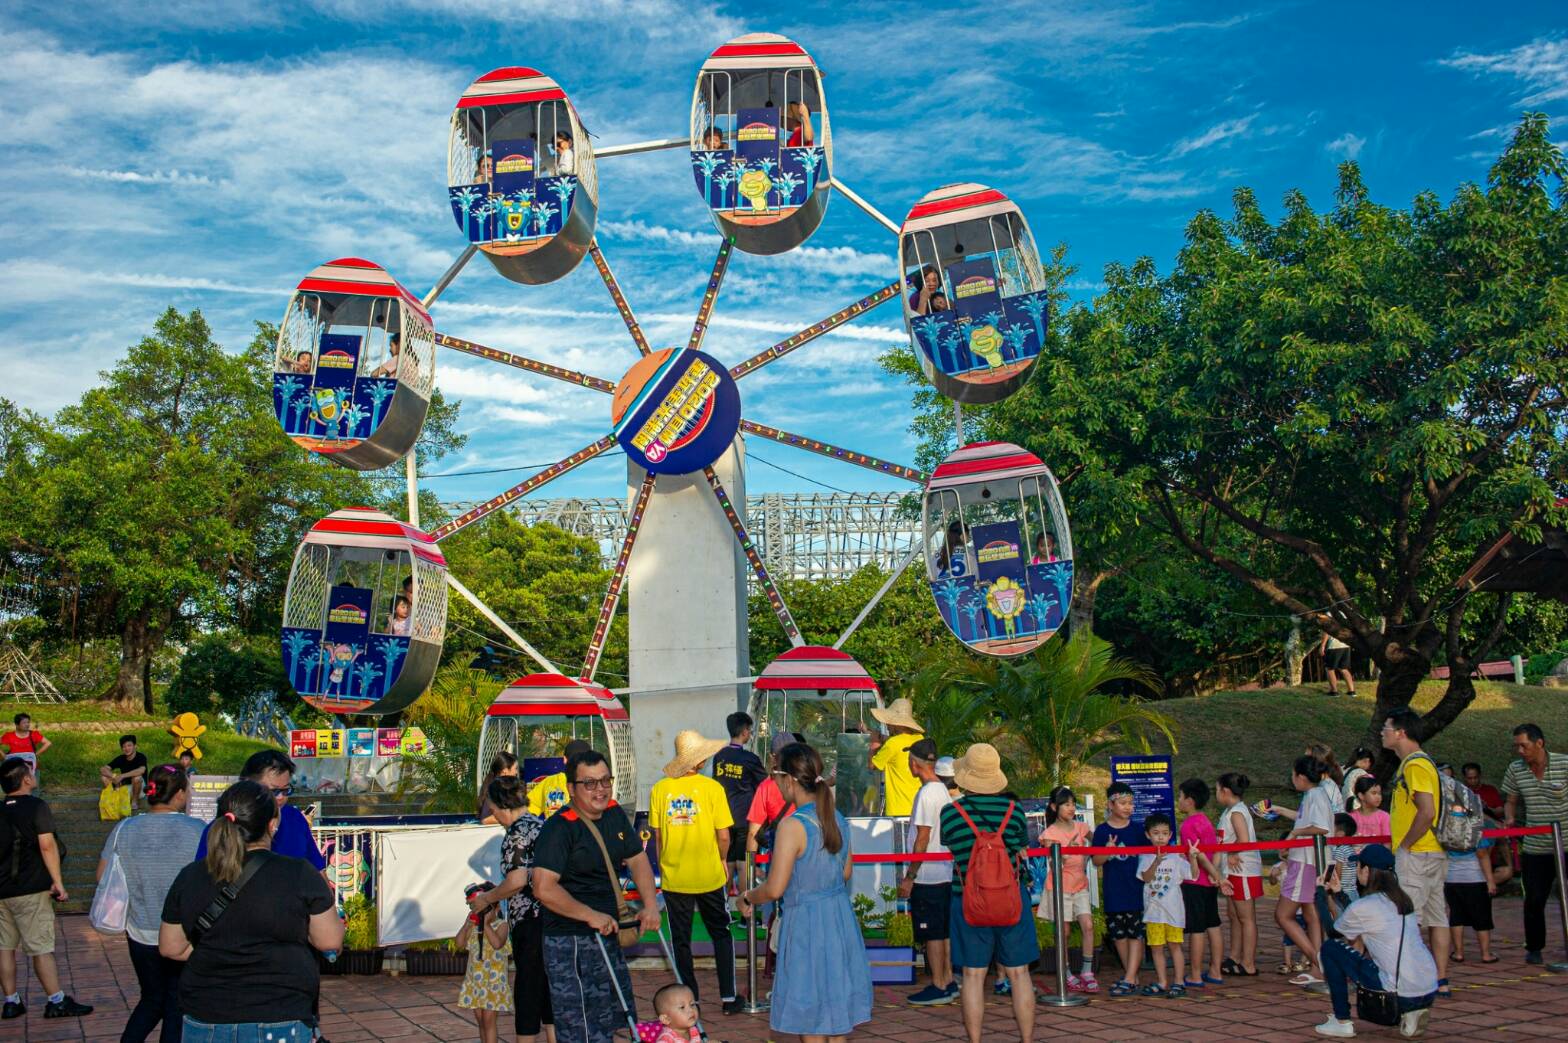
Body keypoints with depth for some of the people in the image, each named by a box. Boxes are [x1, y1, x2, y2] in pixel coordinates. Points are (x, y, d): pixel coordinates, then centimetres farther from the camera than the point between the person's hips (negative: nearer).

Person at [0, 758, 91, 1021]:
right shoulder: (36, 807, -9)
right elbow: (47, 845, -16)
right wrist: (57, 882, -12)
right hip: (30, 890, -6)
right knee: (41, 948, -2)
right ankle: (56, 1002, 2)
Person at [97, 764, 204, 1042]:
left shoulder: (124, 829, -3)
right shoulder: (197, 830, -13)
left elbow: (102, 876, 5)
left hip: (142, 934, 3)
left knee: (152, 1000, 23)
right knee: (177, 1008, 10)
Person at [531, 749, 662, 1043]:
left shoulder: (615, 814, 7)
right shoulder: (558, 828, -19)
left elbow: (638, 860, 14)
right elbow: (544, 889, -27)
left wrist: (651, 905, 0)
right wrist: (591, 916, -23)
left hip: (607, 935, 8)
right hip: (571, 944, -8)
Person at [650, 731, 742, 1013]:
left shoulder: (660, 789, -5)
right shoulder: (712, 788, -11)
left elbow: (657, 836, 1)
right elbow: (723, 836, -10)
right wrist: (722, 861, 8)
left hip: (673, 876, 1)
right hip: (709, 876, -1)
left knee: (681, 940, 13)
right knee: (721, 934, 16)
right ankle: (728, 997, 17)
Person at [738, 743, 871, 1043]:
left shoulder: (792, 826, -20)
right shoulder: (838, 819, 3)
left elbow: (774, 889, -19)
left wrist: (747, 898, 0)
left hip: (807, 920, -7)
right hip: (841, 917, 7)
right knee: (837, 1012, 19)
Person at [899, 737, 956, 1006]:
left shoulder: (926, 794, -17)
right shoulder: (943, 791, 12)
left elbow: (923, 839, -19)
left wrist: (909, 876, -14)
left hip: (927, 876, -9)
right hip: (944, 873, 9)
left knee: (932, 933, -3)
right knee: (943, 931, 14)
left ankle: (939, 988, 2)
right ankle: (948, 982, 19)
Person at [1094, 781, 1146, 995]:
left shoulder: (1137, 830, 1)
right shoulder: (1102, 831, 1)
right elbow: (1096, 861, 2)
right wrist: (1107, 851, -18)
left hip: (1135, 889, -1)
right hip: (1113, 891, 1)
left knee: (1135, 933, -4)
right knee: (1119, 934, 8)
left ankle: (1129, 979, -4)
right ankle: (1132, 976, 20)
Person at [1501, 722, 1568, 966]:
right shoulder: (1515, 770, 3)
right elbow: (1510, 801, 16)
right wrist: (1510, 819, -4)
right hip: (1535, 849, 3)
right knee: (1534, 900, 7)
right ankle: (1534, 948, 22)